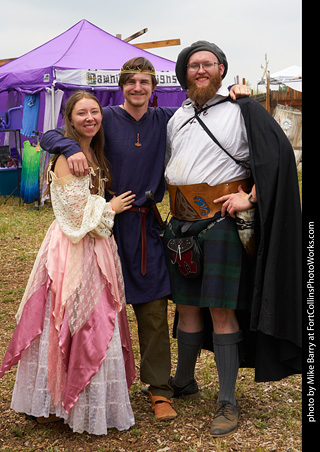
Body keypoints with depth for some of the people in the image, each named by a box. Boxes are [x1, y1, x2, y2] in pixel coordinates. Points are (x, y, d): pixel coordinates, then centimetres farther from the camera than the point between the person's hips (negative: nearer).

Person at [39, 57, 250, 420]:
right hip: (110, 222, -2)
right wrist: (71, 148, -26)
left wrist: (232, 89, 2)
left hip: (147, 225, 2)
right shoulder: (107, 118, -2)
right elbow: (47, 136, -5)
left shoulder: (164, 119, 6)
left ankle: (159, 390, 13)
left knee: (154, 311, 2)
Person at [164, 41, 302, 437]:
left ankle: (227, 402, 7)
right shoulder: (177, 118, 15)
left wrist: (251, 197, -13)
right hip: (181, 223, 5)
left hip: (222, 221, -5)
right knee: (186, 305, 13)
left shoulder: (242, 110, -1)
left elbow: (279, 152, -7)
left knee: (221, 311, -4)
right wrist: (175, 207, 14)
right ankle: (183, 381, 31)